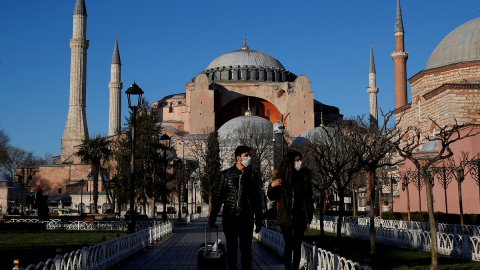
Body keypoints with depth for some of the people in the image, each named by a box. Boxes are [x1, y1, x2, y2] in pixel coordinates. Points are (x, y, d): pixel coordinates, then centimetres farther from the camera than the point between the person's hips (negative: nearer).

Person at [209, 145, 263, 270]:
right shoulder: (225, 175, 4)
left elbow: (257, 200, 12)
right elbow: (218, 197, 6)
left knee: (246, 250, 4)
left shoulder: (252, 177, 8)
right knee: (231, 249, 6)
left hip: (246, 220, 1)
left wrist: (259, 221, 10)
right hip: (229, 219, -1)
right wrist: (212, 218, 2)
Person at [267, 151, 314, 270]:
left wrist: (309, 215, 4)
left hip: (300, 218, 2)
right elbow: (272, 197, 2)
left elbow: (309, 197, 9)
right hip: (286, 218, -2)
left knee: (297, 245, 6)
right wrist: (272, 186, -18)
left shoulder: (304, 176, 4)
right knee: (289, 244, -4)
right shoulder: (282, 178, -2)